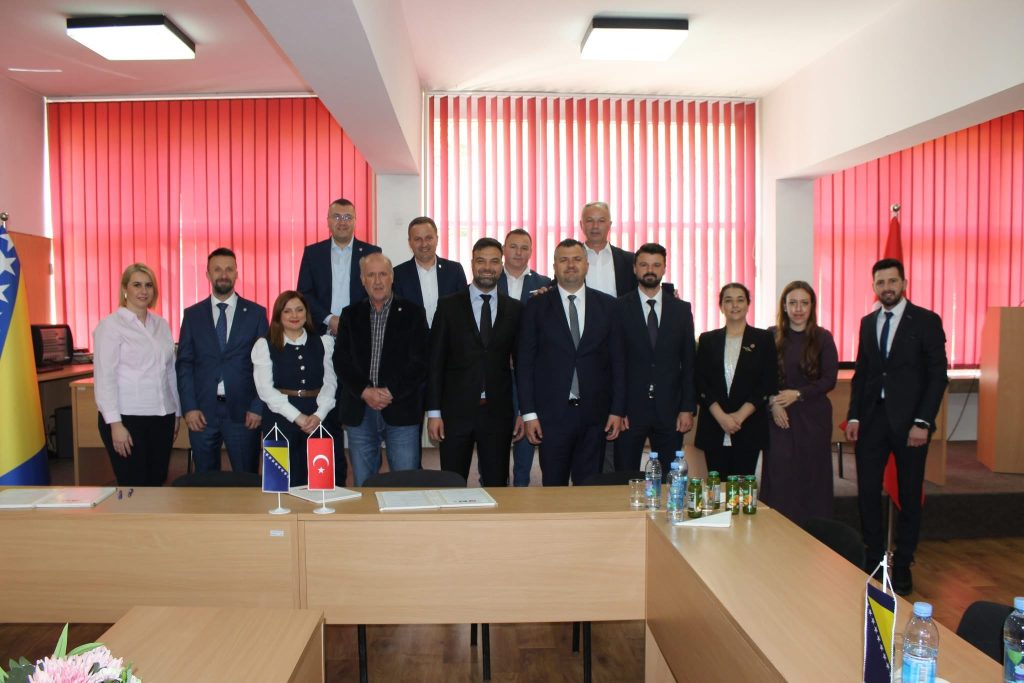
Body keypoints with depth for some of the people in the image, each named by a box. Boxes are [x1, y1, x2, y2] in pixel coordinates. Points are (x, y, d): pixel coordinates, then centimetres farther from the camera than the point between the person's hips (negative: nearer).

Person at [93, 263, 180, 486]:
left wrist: (176, 413, 13)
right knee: (134, 486, 0)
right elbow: (105, 377, -9)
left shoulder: (161, 324, 11)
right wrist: (115, 423, -14)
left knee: (157, 482, 9)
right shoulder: (110, 325, -4)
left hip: (162, 417, 5)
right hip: (127, 418, -5)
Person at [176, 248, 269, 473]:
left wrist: (258, 407, -5)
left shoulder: (256, 313, 3)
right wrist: (189, 408, -4)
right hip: (202, 412, 2)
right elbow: (184, 364, 5)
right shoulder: (192, 315, 8)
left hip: (242, 411, -1)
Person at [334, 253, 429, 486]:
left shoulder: (412, 313, 3)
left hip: (401, 410, -2)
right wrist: (364, 392, -10)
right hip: (359, 411, 2)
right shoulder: (351, 314, 11)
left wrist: (391, 392, -12)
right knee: (363, 486, 8)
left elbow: (419, 361, -3)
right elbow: (341, 360, 4)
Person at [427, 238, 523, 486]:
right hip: (456, 410, -1)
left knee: (496, 485, 8)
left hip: (498, 412, 1)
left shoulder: (515, 309, 6)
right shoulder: (449, 306, 1)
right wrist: (433, 412, -5)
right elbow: (435, 361, 0)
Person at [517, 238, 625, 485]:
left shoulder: (607, 306, 7)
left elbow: (618, 361, 7)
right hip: (552, 413, -1)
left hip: (594, 413, 1)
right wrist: (528, 413, -4)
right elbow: (525, 362, 1)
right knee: (553, 488, 6)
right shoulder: (537, 307, 3)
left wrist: (617, 410, 2)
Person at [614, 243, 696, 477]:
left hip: (669, 411, 2)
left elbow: (688, 362, 8)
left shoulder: (681, 309, 8)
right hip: (630, 409, -2)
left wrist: (688, 408, 1)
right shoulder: (619, 308, 0)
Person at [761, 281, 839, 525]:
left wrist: (798, 394, -13)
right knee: (778, 476, -2)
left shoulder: (823, 338, 3)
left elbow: (829, 379, -2)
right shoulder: (771, 336, 4)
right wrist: (772, 402, -13)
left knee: (812, 475, 4)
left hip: (813, 416, 0)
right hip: (778, 416, 0)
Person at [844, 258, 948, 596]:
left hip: (909, 421, -3)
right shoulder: (868, 323, 11)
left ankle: (902, 565, 21)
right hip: (872, 418, 4)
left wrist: (922, 422, -13)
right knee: (867, 493, 4)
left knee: (909, 497, 8)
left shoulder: (926, 321, -3)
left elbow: (937, 375, -7)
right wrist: (853, 416, 4)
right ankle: (874, 559, 19)